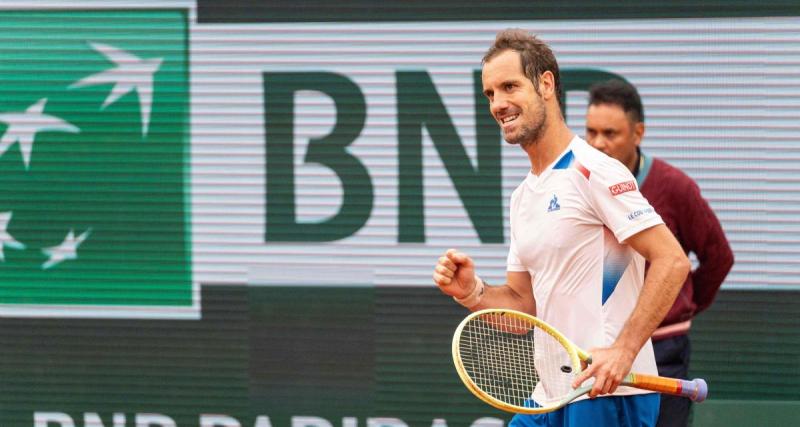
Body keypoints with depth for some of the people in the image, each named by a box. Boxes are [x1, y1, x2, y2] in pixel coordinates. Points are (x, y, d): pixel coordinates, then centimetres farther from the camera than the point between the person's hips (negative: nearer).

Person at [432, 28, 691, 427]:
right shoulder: (522, 196, 18)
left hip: (609, 393, -8)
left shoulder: (593, 171, -10)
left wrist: (623, 350, -23)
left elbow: (672, 262, -16)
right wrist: (473, 293, -1)